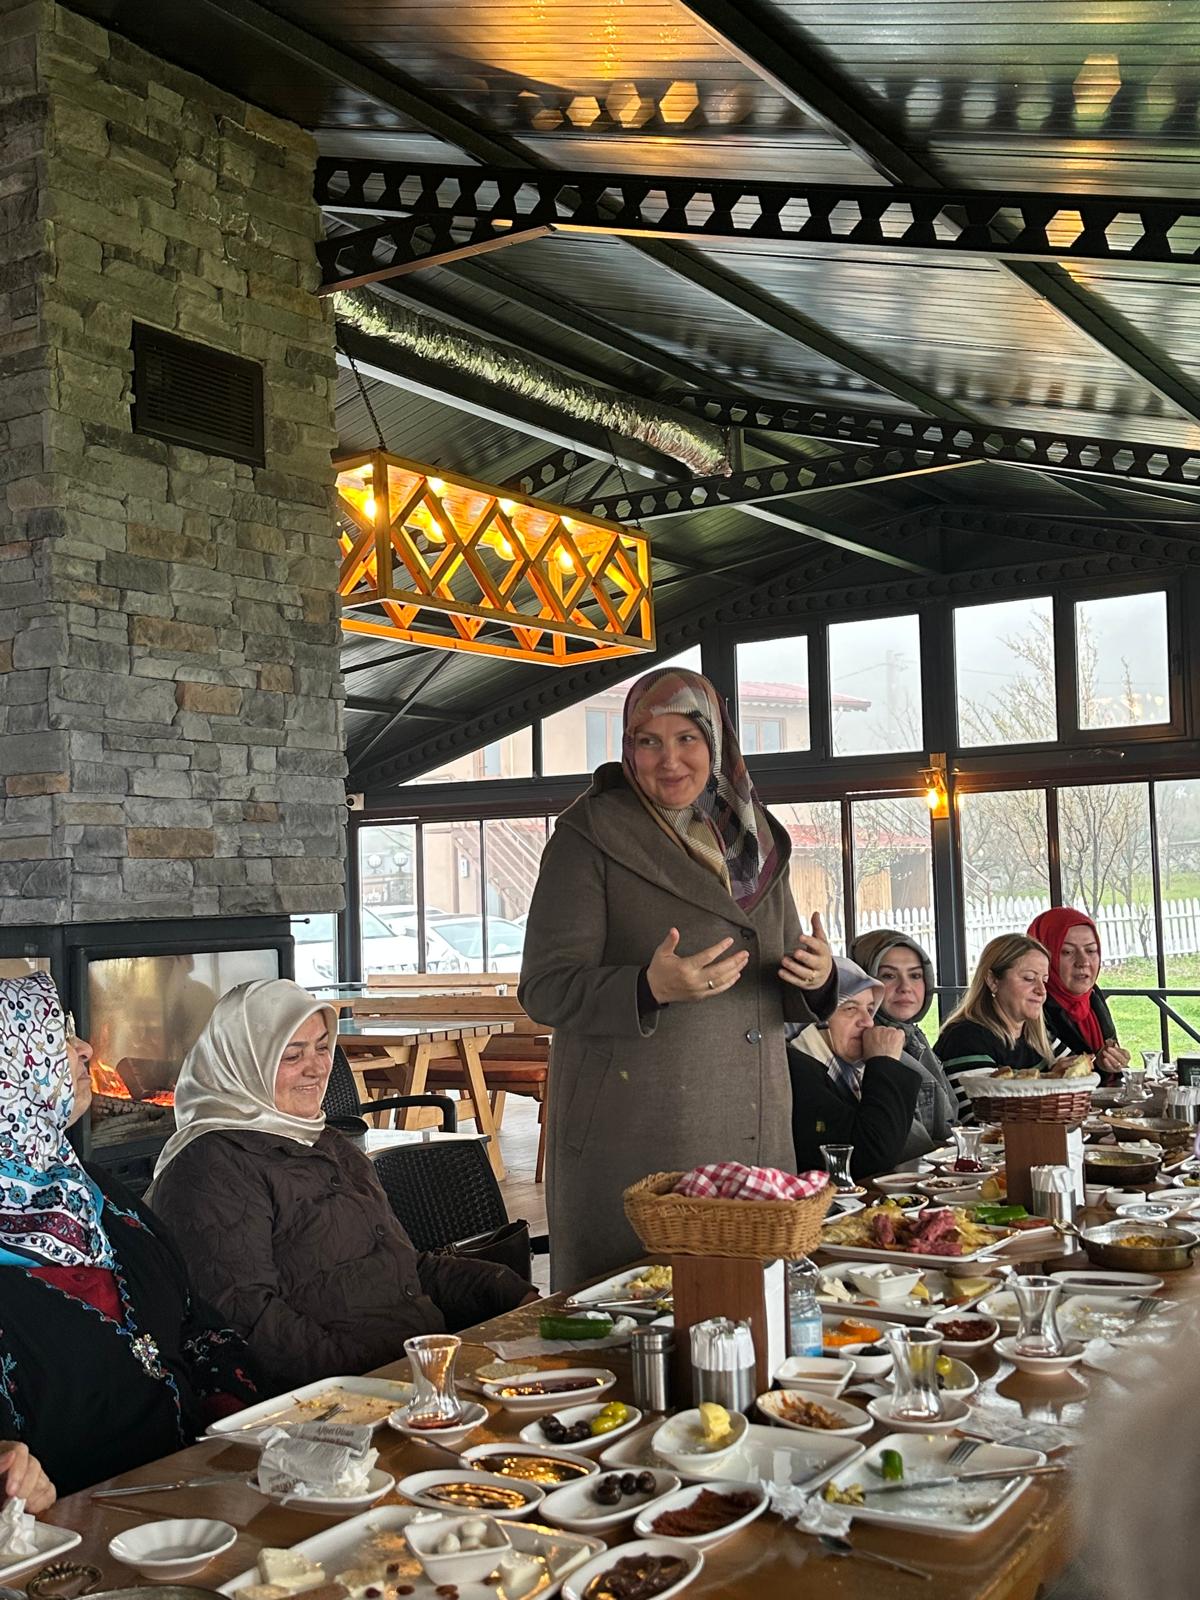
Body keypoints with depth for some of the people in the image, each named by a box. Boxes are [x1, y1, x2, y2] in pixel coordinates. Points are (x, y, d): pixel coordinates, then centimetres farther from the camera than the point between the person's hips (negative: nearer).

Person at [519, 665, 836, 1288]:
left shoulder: (755, 839, 12)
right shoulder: (589, 835, -5)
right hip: (630, 1142, -5)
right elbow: (544, 989, -10)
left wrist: (816, 980, -5)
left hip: (753, 1136, 5)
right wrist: (650, 988, -26)